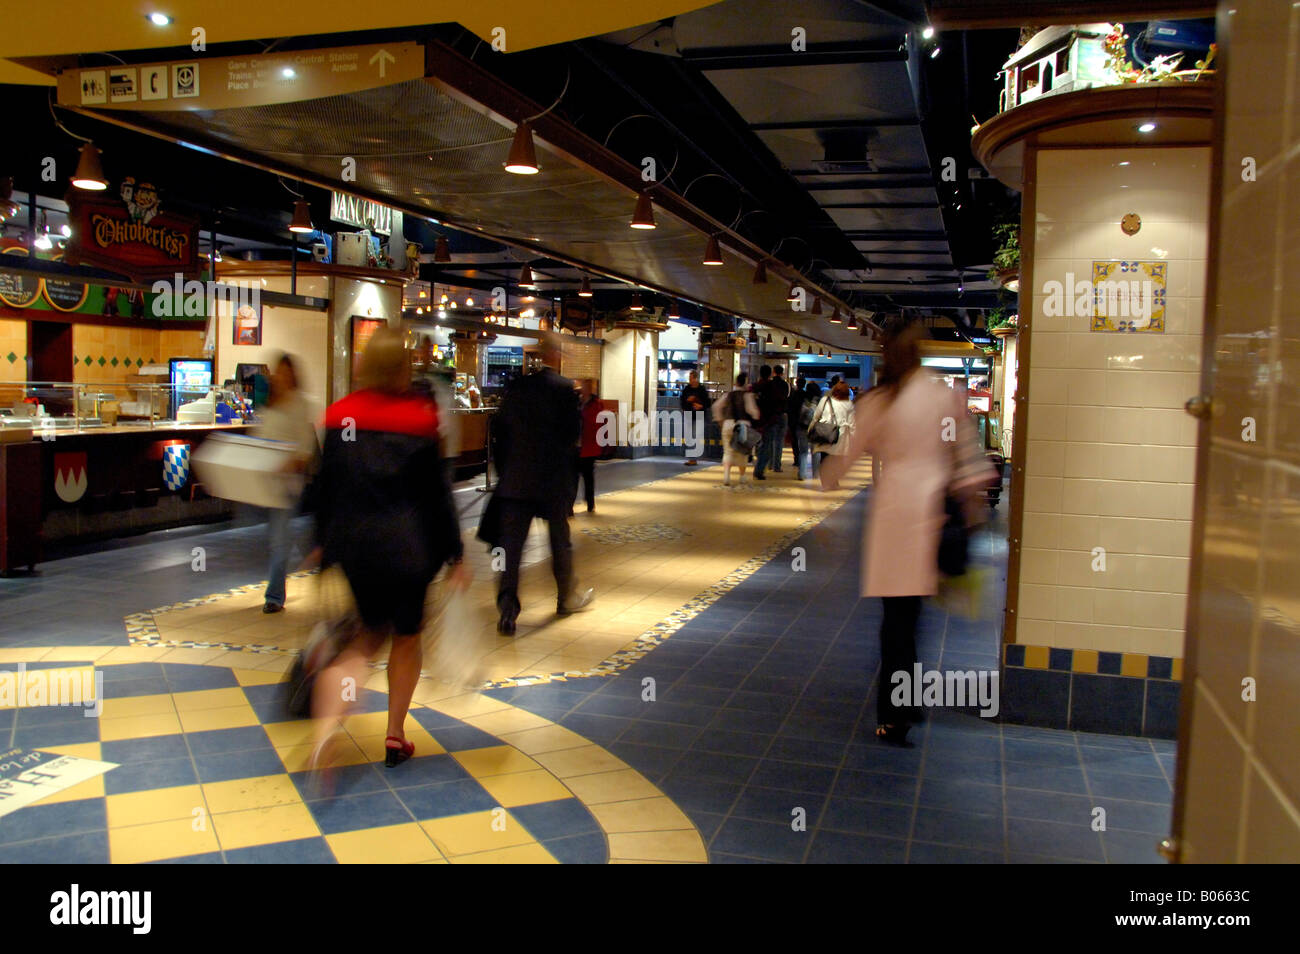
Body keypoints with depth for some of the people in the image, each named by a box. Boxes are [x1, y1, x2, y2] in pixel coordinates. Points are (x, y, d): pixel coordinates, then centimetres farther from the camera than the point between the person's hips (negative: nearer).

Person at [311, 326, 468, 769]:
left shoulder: (339, 416, -1)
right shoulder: (420, 417, -9)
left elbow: (325, 487, 4)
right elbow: (437, 491, -7)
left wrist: (323, 542, 16)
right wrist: (455, 555, 0)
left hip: (353, 545, 3)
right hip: (408, 545, -3)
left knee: (368, 633, 17)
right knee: (406, 636, 15)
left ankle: (328, 719, -9)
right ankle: (395, 737, 22)